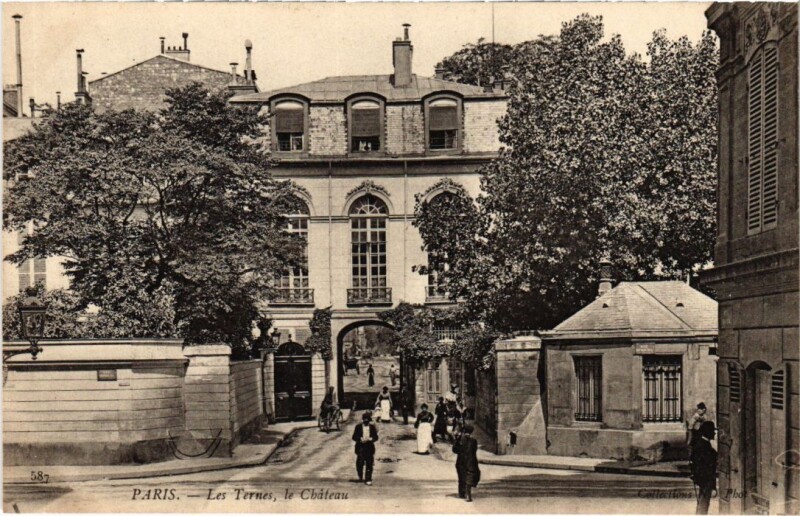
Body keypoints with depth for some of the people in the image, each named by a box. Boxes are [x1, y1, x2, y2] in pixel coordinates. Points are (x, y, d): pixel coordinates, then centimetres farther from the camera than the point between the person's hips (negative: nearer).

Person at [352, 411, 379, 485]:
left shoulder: (372, 427, 6)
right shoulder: (358, 427, 2)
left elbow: (376, 437, 5)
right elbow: (354, 437, 0)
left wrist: (370, 439, -15)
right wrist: (360, 439, -17)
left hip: (369, 447, 1)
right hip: (360, 447, -1)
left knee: (369, 464, -1)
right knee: (360, 463, -1)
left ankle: (368, 479, 5)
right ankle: (360, 477, 26)